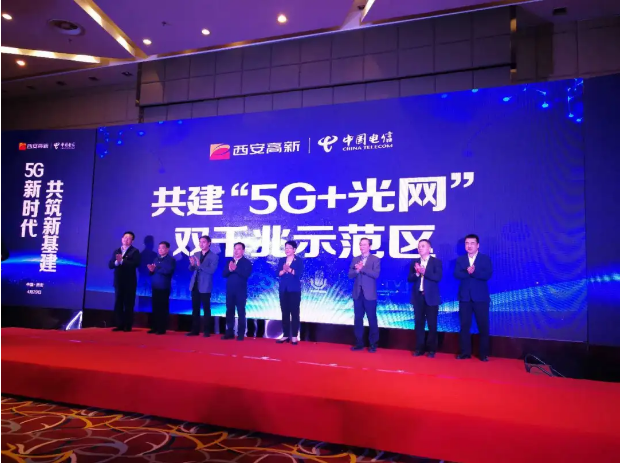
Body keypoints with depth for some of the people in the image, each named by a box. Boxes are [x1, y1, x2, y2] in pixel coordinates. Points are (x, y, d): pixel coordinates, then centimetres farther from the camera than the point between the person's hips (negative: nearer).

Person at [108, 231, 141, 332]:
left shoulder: (135, 251, -1)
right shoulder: (116, 251, 14)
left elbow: (136, 263, -16)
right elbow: (110, 265, 5)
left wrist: (122, 261, -21)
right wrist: (116, 262, -16)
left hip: (129, 282, -5)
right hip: (118, 281, 5)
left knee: (128, 304, 0)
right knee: (118, 304, 6)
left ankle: (128, 326, 5)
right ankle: (119, 325, 13)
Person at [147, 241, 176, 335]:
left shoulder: (171, 260, -4)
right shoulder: (156, 259, 17)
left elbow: (168, 271, -21)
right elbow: (152, 272, 14)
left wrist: (156, 269, -20)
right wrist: (151, 270, -8)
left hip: (164, 288, -6)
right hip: (155, 287, 6)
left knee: (163, 308, -1)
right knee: (155, 308, 9)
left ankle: (162, 329, 4)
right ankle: (155, 328, 17)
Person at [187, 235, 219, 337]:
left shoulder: (214, 256, -6)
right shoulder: (196, 254, 11)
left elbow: (212, 270, -17)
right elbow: (191, 269, 11)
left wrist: (200, 265, -26)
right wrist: (192, 264, -11)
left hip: (205, 286, -5)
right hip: (195, 285, 6)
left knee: (206, 309, 1)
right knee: (195, 309, 10)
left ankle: (207, 331, 9)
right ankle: (195, 330, 19)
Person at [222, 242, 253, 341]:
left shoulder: (247, 262, -3)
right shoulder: (229, 261, 12)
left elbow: (246, 274, -18)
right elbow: (224, 274, 3)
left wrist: (235, 269, -25)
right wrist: (229, 269, -17)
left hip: (241, 291, -5)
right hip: (230, 290, 5)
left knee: (241, 312, 0)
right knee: (229, 311, 9)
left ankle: (241, 334, 6)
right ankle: (230, 332, 17)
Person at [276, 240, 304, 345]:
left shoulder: (299, 260, -1)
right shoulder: (282, 260, 11)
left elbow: (299, 274, -12)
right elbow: (278, 273, 1)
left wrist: (289, 270, -21)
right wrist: (284, 270, -18)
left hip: (294, 290, -4)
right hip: (283, 290, 4)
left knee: (294, 312, -1)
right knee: (285, 313, 7)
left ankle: (294, 336, 4)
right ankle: (285, 335, 14)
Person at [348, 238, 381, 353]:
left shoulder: (375, 259, 0)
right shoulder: (355, 259, 12)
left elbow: (376, 274, -14)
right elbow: (350, 275, 5)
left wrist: (362, 268, -16)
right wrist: (357, 270, -15)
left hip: (369, 294, -4)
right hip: (357, 293, 4)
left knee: (372, 319, 1)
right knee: (358, 319, 8)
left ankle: (373, 344, 11)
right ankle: (359, 343, 17)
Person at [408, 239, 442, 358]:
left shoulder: (436, 261, -1)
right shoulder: (414, 262, 10)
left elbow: (438, 277, -13)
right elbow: (410, 278, 4)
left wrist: (424, 272, -21)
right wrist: (416, 273, -15)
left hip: (431, 297, -3)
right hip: (418, 297, 3)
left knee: (432, 324, 2)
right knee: (419, 323, 7)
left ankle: (432, 349, 12)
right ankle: (419, 348, 15)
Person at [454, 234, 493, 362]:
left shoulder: (485, 259, 3)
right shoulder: (460, 259, 9)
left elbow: (488, 275, -11)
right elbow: (456, 274, -6)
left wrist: (473, 272, -21)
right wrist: (468, 272, -22)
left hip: (481, 297, -2)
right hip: (465, 297, 2)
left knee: (483, 326, 2)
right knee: (464, 326, 5)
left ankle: (484, 354, 12)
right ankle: (465, 352, 13)